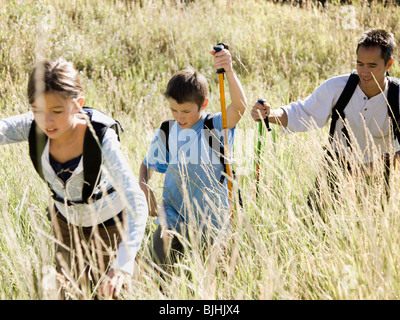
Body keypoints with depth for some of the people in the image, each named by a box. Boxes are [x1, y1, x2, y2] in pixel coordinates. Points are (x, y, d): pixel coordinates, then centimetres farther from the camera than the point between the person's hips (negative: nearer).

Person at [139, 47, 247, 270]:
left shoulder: (216, 127, -8)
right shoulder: (166, 132, 2)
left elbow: (240, 105, -28)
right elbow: (147, 166, 16)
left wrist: (229, 71, -44)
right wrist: (144, 189, -4)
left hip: (212, 217, -2)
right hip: (174, 216, 2)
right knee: (160, 252, -19)